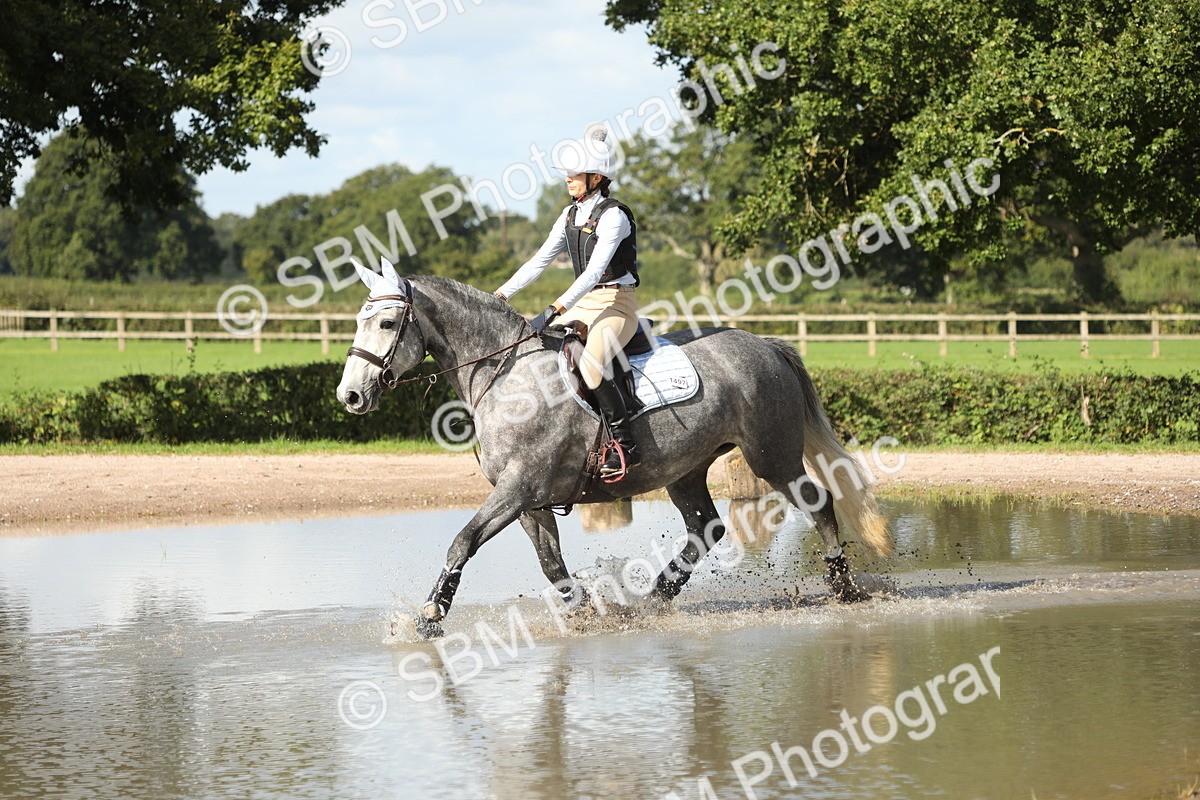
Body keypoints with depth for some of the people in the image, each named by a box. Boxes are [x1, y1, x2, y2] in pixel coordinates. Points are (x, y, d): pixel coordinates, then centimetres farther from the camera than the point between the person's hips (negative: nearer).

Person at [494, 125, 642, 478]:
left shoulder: (613, 216, -16)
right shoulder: (570, 215, 10)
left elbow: (594, 270, -25)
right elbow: (541, 259, 13)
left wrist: (554, 311, -33)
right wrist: (500, 295, 4)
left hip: (616, 304, -9)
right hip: (582, 304, 9)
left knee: (591, 366, -32)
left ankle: (626, 445, -21)